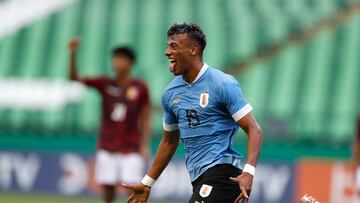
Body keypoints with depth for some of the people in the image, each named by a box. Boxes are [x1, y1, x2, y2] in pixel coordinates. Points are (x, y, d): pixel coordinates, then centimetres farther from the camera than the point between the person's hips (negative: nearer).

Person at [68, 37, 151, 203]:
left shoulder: (140, 88, 0)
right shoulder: (105, 84, 3)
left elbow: (145, 119, 4)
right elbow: (75, 78, -4)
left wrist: (145, 146, -3)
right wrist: (73, 54, -18)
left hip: (131, 150, -2)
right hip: (107, 149, 2)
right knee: (107, 190, 2)